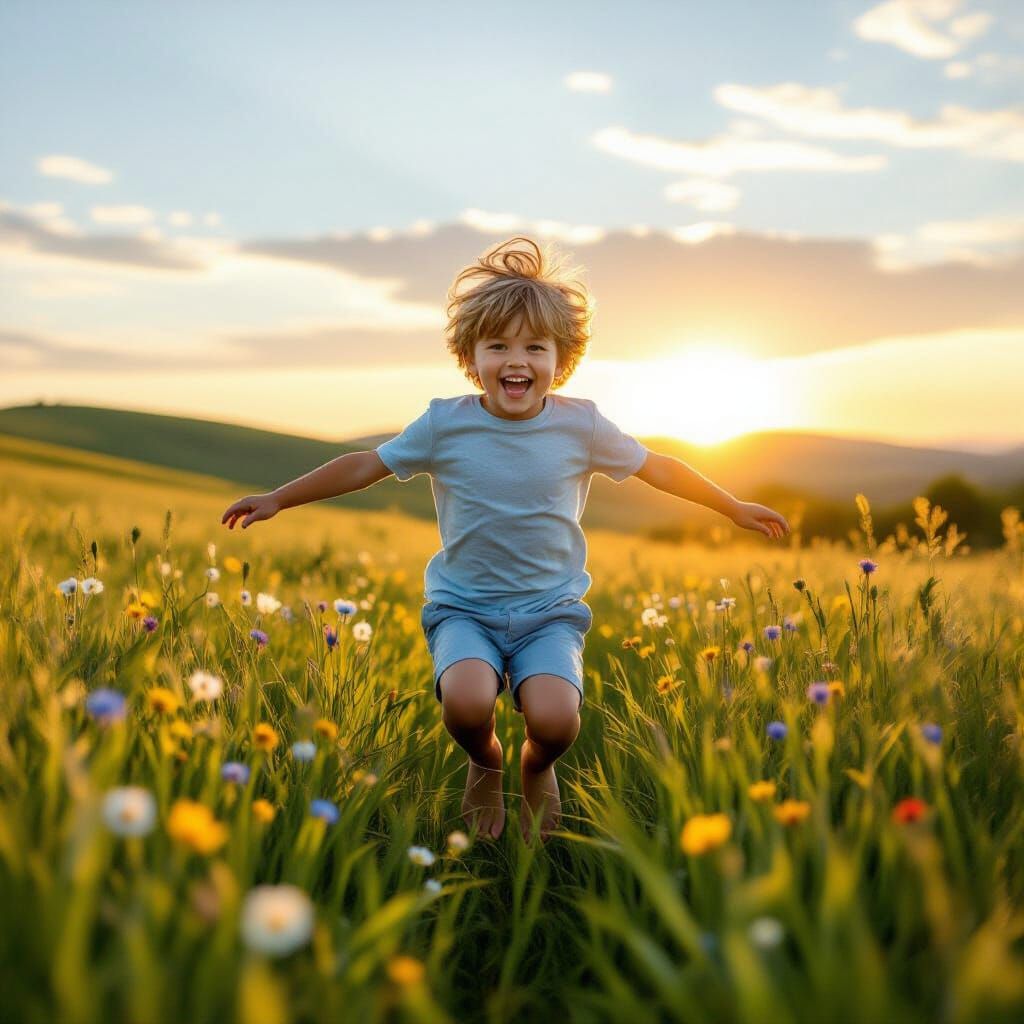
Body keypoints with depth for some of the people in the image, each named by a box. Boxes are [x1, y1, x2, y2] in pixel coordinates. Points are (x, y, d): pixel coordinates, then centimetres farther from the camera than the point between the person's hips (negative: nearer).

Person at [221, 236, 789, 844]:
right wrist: (278, 499, 6)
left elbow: (658, 468, 11)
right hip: (464, 609, 0)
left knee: (555, 719, -27)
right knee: (467, 702, -31)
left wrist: (735, 508, 19)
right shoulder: (445, 425, -6)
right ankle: (485, 763, 10)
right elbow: (365, 467, 6)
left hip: (551, 611, 0)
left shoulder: (581, 426, -4)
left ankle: (537, 767, 15)